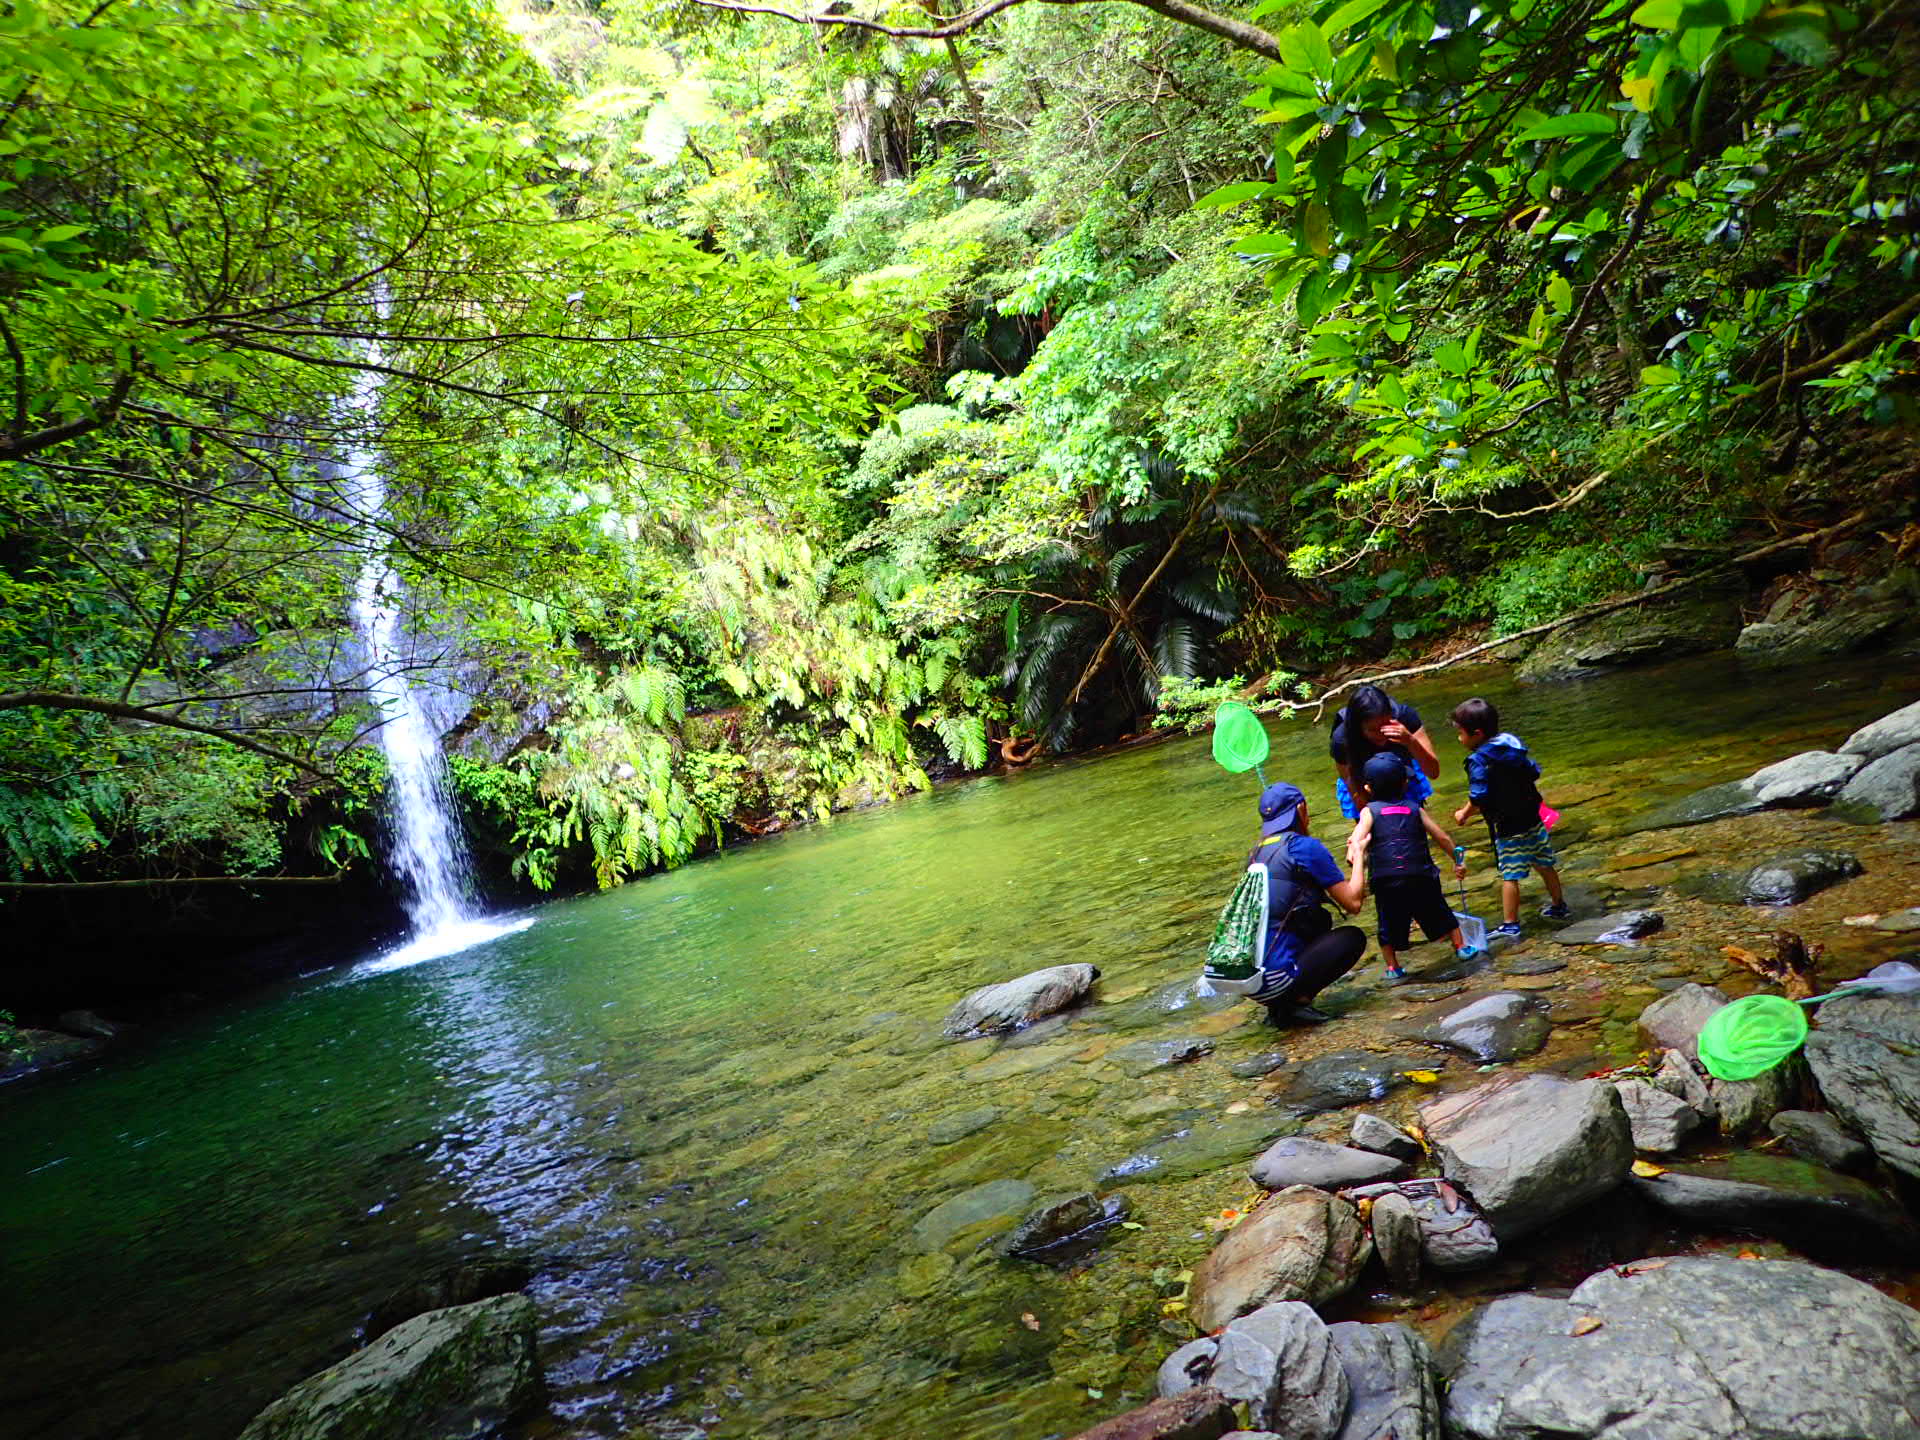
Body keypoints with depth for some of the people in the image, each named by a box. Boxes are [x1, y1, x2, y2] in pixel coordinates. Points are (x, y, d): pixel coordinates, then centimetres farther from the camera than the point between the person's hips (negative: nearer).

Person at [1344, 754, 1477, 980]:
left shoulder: (1370, 811, 3)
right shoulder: (1415, 808, 9)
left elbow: (1358, 837, -15)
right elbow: (1443, 837, 13)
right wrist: (1457, 862, 24)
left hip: (1386, 880, -1)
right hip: (1420, 876, 2)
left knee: (1388, 925, 13)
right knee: (1440, 913, 22)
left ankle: (1393, 967, 15)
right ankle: (1461, 948, 30)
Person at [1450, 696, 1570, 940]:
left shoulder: (1478, 760, -20)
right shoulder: (1514, 744, 3)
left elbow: (1478, 797, -23)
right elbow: (1533, 771, 13)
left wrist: (1464, 814, -7)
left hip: (1508, 829, -8)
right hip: (1533, 819, 8)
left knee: (1510, 876, -3)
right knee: (1545, 864, 21)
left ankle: (1510, 926, 1)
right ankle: (1558, 906, 38)